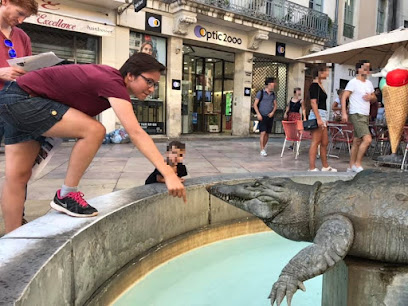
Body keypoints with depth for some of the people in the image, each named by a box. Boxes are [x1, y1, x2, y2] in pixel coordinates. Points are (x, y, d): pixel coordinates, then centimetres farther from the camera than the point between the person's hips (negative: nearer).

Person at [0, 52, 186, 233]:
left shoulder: (110, 77, 6)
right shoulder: (113, 83, -24)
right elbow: (136, 133, -33)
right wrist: (168, 173, -37)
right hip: (22, 98, -10)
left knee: (18, 175, 8)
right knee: (94, 131, -21)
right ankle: (66, 196, -8)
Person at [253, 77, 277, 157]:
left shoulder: (273, 94, 12)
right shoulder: (260, 93, -4)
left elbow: (275, 105, 17)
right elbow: (255, 104, -4)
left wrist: (272, 112, -2)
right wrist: (258, 114, -14)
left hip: (270, 117, 5)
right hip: (262, 116, -5)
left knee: (267, 133, 6)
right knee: (263, 133, -13)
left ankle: (263, 148, 18)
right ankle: (262, 150, -10)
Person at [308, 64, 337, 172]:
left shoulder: (320, 85, 19)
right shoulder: (314, 85, -10)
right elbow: (313, 103, -17)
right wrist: (318, 119, -23)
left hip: (322, 115, 10)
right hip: (317, 115, -10)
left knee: (325, 142, 13)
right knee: (315, 142, -8)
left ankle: (325, 167, 22)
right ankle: (312, 168, -4)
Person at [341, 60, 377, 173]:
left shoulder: (369, 83, 17)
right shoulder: (353, 82, -7)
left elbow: (375, 98, 24)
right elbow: (344, 97, -12)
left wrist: (371, 97, -1)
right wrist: (344, 113, -21)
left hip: (365, 116, 8)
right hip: (357, 115, -8)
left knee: (357, 142, 9)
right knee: (367, 139, -17)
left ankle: (351, 167, 15)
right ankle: (357, 164, -6)